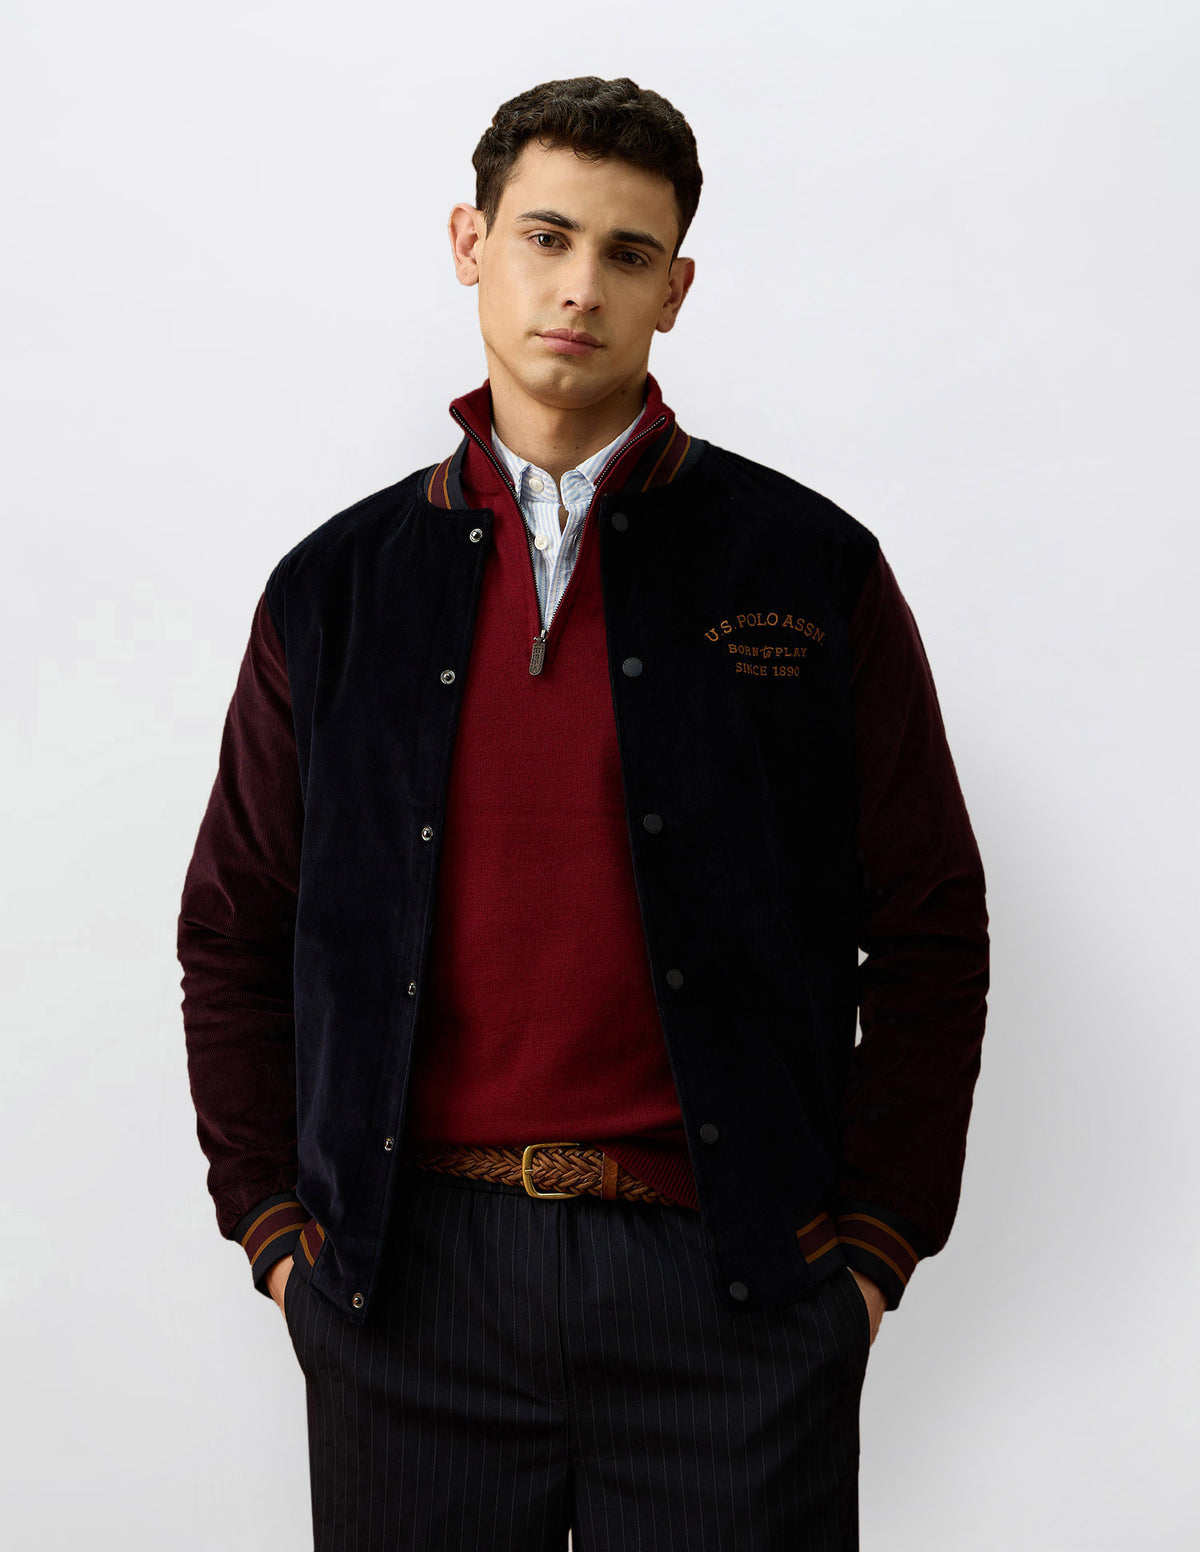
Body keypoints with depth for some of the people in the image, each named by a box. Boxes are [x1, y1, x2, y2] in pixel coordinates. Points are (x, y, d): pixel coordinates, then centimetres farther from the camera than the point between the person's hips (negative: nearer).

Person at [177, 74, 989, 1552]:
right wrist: (277, 1227, 4)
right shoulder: (334, 587, 7)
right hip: (407, 1290, 2)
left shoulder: (813, 570, 2)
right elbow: (231, 935, 11)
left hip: (729, 1282, -1)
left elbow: (931, 933, 3)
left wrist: (870, 1244, -2)